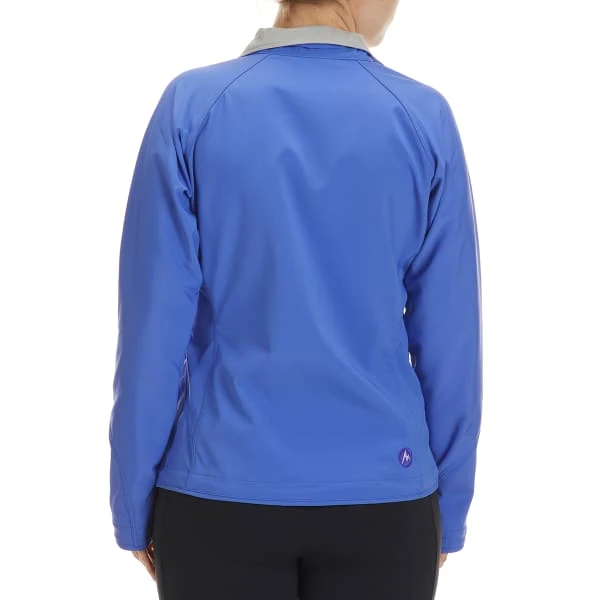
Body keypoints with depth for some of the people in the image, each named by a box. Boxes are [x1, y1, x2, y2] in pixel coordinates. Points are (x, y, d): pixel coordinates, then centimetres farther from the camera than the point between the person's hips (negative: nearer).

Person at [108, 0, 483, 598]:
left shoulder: (191, 107, -8)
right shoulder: (425, 119, -5)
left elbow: (154, 328, -9)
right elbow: (449, 338, -3)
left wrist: (134, 506, 2)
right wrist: (448, 509, 8)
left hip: (220, 495, 0)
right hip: (382, 497, 1)